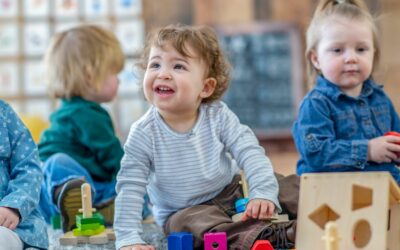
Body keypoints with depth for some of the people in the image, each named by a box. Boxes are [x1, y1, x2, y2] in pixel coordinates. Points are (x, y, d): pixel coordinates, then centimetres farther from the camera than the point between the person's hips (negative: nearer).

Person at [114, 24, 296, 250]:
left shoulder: (218, 115, -12)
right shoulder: (143, 134, -16)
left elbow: (250, 153, -17)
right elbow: (130, 189, -16)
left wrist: (264, 194, -33)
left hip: (231, 193, 4)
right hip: (184, 212, -3)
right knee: (199, 222, -36)